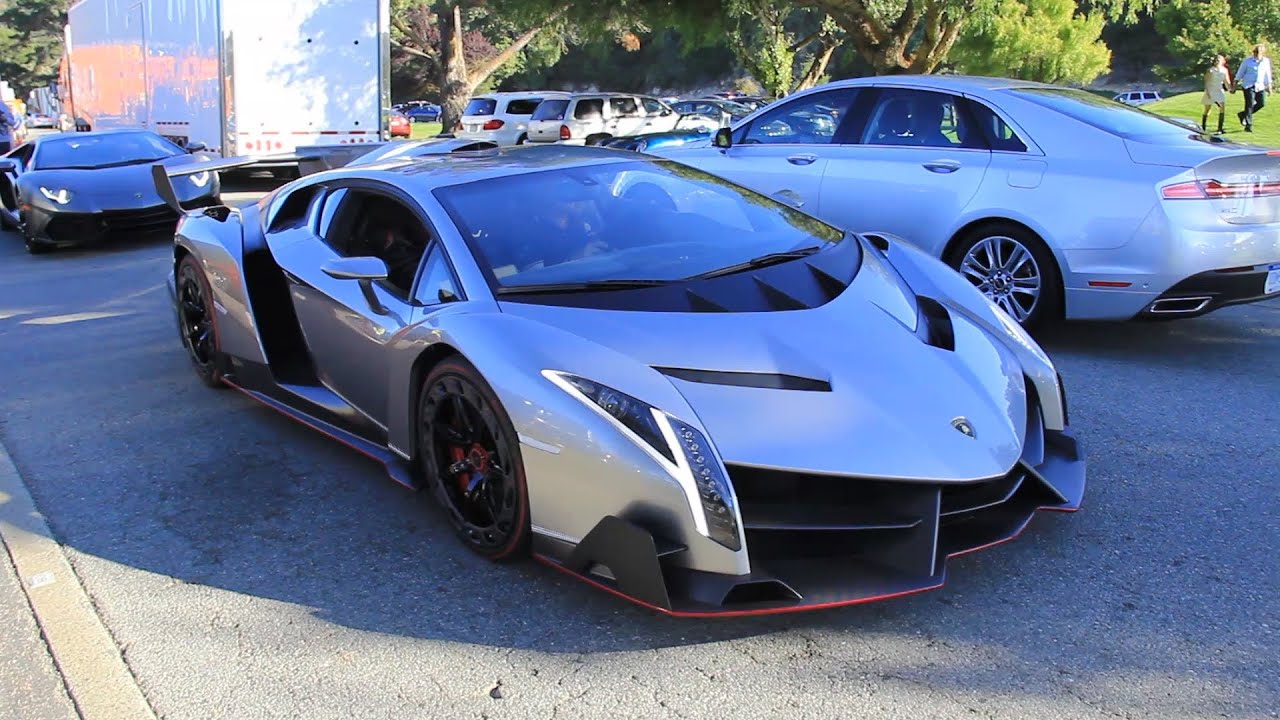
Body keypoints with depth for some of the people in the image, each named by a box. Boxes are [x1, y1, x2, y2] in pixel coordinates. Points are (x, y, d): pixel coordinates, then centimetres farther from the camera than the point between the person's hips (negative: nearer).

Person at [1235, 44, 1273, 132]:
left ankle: (1243, 115, 17)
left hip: (1260, 86, 4)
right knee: (1249, 104, -10)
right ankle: (1248, 125, -7)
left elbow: (1267, 74, 16)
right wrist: (1235, 84, 2)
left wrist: (1269, 86, 16)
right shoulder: (1248, 61, -3)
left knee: (1261, 103, -3)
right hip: (1249, 86, -4)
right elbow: (1240, 72, 3)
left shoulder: (1266, 61, 8)